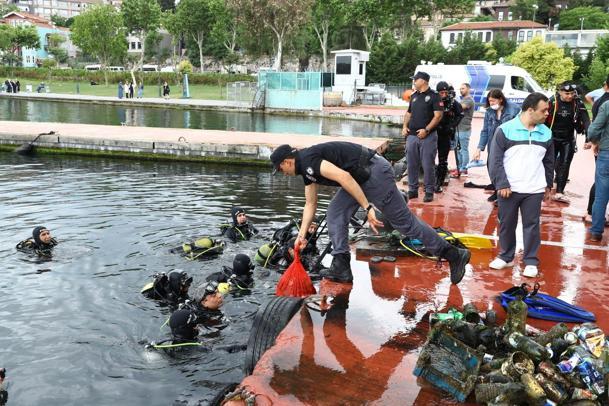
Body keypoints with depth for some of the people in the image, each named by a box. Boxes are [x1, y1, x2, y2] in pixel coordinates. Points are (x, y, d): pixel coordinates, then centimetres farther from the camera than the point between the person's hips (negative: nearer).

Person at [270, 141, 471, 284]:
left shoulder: (308, 160, -16)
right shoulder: (306, 169, 15)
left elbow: (344, 177, -28)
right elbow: (310, 204, 25)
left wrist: (367, 207, -27)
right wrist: (301, 235, 24)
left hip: (375, 172, -10)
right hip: (363, 177, 10)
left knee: (404, 221, -4)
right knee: (335, 213, 6)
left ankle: (454, 255, 5)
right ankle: (341, 267, 8)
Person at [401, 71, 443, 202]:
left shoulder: (434, 96, -4)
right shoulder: (414, 96, 16)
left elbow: (438, 115, -10)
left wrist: (426, 130, -18)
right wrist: (405, 126, 6)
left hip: (427, 136, -6)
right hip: (412, 135, 6)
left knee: (428, 165, -3)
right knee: (412, 164, 9)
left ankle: (429, 192, 6)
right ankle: (412, 190, 19)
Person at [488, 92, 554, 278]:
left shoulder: (546, 133, 5)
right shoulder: (505, 130, -8)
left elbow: (549, 162, 16)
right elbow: (495, 160, -7)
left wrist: (548, 185, 15)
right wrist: (501, 184, -12)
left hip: (534, 190, 2)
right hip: (508, 189, -2)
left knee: (532, 225, 6)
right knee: (506, 224, 9)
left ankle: (531, 261, 17)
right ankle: (506, 256, 26)